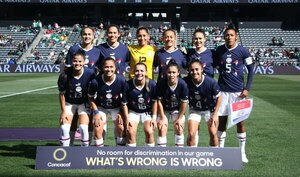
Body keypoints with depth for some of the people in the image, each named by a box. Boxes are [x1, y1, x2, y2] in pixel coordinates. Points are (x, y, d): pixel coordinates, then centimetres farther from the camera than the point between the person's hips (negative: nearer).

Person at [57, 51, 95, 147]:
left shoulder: (90, 73, -21)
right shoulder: (65, 75, -21)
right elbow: (62, 94, -7)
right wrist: (63, 111, -7)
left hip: (84, 103, -1)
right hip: (69, 103, 1)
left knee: (83, 127, -15)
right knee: (64, 128, -12)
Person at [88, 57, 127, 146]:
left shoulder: (121, 81, -24)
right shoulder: (95, 81, -26)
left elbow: (125, 98, -8)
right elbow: (91, 98, -8)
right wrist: (96, 112, -13)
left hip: (117, 107, 1)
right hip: (101, 107, 0)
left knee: (121, 127, -7)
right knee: (97, 129, -10)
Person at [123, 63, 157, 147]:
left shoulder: (152, 84, -21)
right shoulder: (128, 85, -22)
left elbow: (154, 102, -7)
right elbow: (125, 103, -9)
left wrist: (154, 117, -7)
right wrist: (127, 118, -11)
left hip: (148, 111, 0)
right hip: (133, 111, 0)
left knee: (149, 131, -14)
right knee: (131, 131, -14)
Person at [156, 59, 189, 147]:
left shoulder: (183, 84, -28)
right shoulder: (161, 83, -28)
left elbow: (184, 102, -17)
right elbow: (159, 101, -18)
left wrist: (180, 118, -11)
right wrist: (162, 118, -14)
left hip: (177, 109, 0)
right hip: (164, 109, 0)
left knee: (179, 128, -4)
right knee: (162, 129, -8)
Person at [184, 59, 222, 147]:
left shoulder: (211, 82, -28)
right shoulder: (186, 81, -25)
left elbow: (219, 97, -12)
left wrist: (215, 115, -12)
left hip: (210, 109, -1)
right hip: (194, 110, 1)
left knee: (213, 134, -3)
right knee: (191, 134, -10)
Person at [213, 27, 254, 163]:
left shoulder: (243, 51, -3)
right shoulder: (219, 51, 4)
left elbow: (251, 70, 2)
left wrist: (247, 88, -6)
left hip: (238, 91, -2)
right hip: (222, 90, 2)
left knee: (240, 121, 2)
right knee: (222, 120, 5)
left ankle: (242, 152, 13)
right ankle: (220, 150, 17)